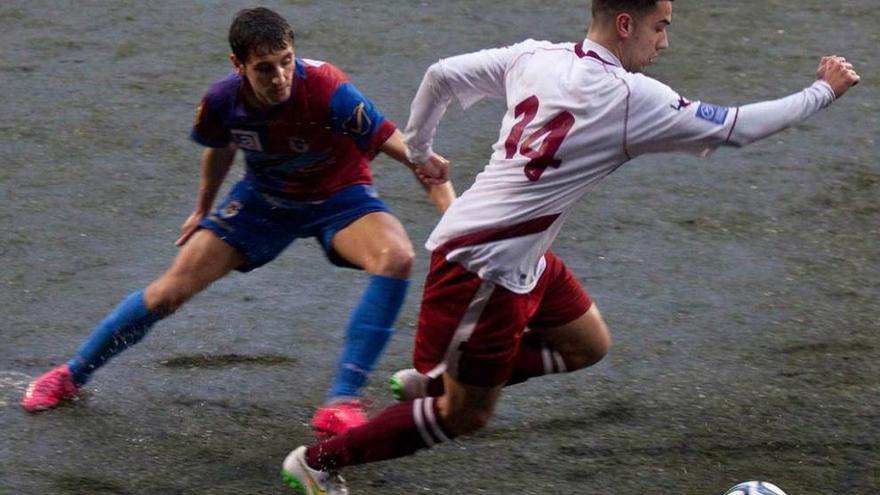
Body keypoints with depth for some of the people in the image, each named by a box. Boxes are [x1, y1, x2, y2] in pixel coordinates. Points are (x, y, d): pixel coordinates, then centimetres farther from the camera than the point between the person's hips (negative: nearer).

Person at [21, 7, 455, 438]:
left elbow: (395, 144, -39)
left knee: (396, 257, -35)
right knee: (171, 290, -2)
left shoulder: (326, 90, -36)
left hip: (339, 195, -3)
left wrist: (443, 194, -54)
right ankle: (73, 374, 21)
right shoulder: (222, 101, -22)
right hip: (265, 196, 3)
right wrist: (203, 209, 20)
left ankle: (341, 404, -30)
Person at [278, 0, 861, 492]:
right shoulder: (631, 99, -20)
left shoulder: (534, 57, 0)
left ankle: (435, 378, 23)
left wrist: (419, 150, 23)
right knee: (465, 416, 6)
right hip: (485, 266, -9)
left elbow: (442, 75, 7)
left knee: (588, 345, 20)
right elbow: (735, 128, -14)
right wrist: (824, 91, -2)